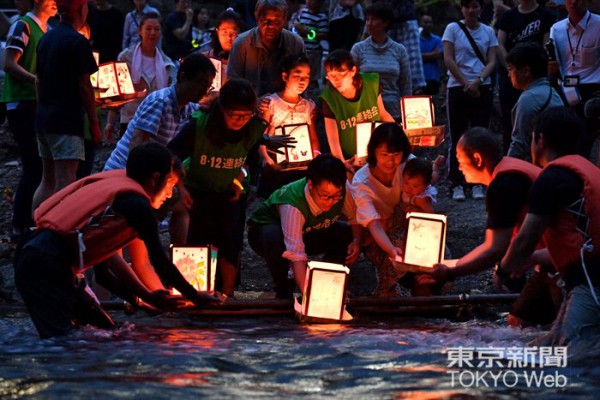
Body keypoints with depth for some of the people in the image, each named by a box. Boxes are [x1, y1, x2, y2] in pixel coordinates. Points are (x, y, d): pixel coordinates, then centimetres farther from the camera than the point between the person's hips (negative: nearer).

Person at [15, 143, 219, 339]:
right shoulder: (138, 204, -5)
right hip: (48, 269, -10)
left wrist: (147, 295, 28)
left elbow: (107, 257, 27)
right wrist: (196, 297, 15)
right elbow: (159, 261, 3)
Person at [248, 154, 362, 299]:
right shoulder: (292, 205, -42)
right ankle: (283, 292, -15)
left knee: (348, 234, -19)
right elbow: (296, 256, -49)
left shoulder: (342, 191, -25)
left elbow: (355, 217, -5)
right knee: (275, 238, -41)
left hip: (307, 233, 5)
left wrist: (356, 241, -26)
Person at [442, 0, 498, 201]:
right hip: (457, 88, -2)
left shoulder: (488, 32, 9)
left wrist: (477, 81, -12)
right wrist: (466, 83, -10)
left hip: (482, 88, 2)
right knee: (458, 137, -1)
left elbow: (492, 62, 4)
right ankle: (457, 185, 2)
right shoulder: (453, 28, 2)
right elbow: (448, 60, -3)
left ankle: (478, 184, 5)